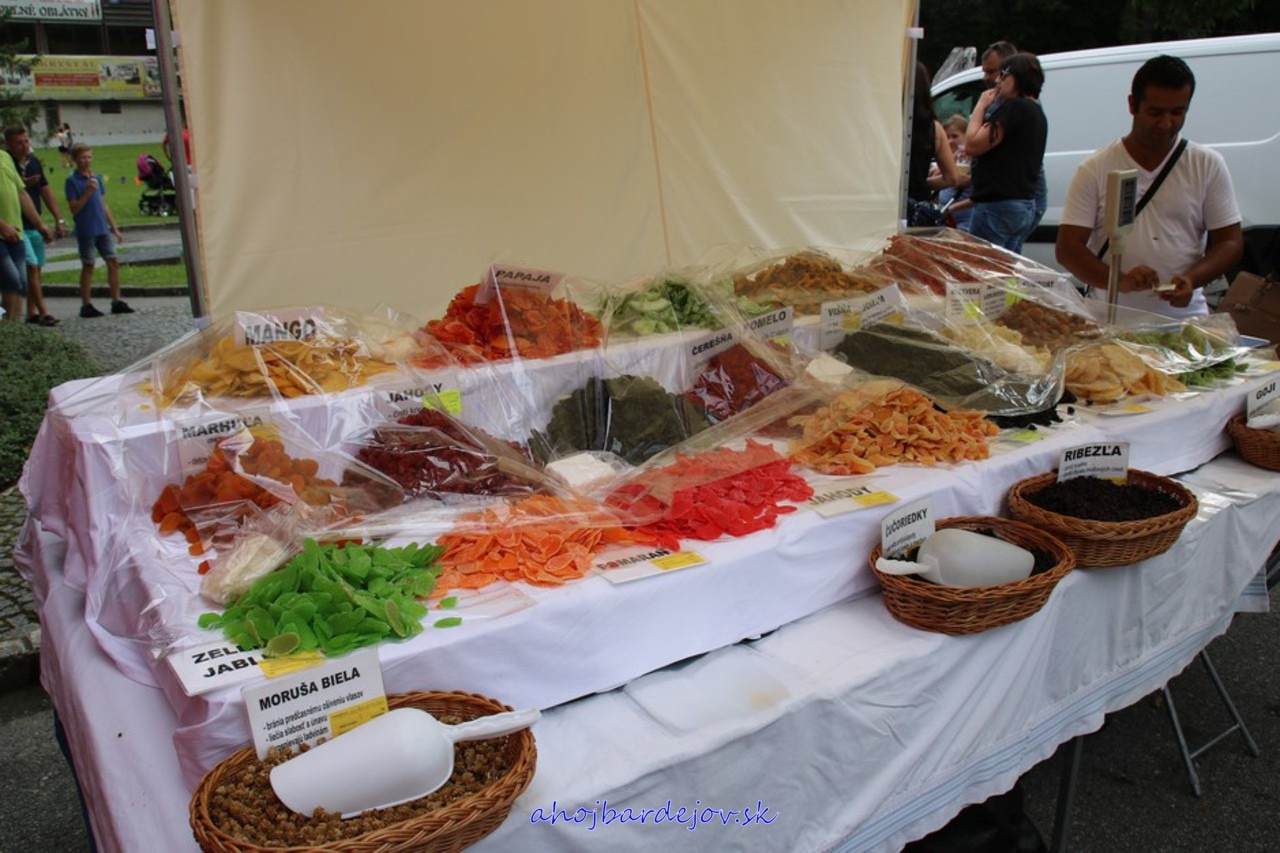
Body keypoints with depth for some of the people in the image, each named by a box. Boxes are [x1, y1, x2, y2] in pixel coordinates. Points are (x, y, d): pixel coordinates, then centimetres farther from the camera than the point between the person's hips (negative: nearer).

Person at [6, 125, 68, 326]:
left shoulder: (34, 161, 8)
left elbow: (45, 191, 11)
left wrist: (58, 219, 8)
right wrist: (22, 183, -26)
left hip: (35, 226, 6)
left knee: (36, 269, 8)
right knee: (31, 266, -13)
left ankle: (31, 313, 15)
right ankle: (43, 312, -11)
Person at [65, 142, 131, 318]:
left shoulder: (97, 179, 12)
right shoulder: (72, 181, -6)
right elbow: (74, 209, -11)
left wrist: (114, 229, 15)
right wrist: (88, 192, -21)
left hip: (103, 229, 5)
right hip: (86, 230, -5)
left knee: (113, 262, 1)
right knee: (88, 266, 1)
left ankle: (116, 302, 6)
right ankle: (86, 305, 9)